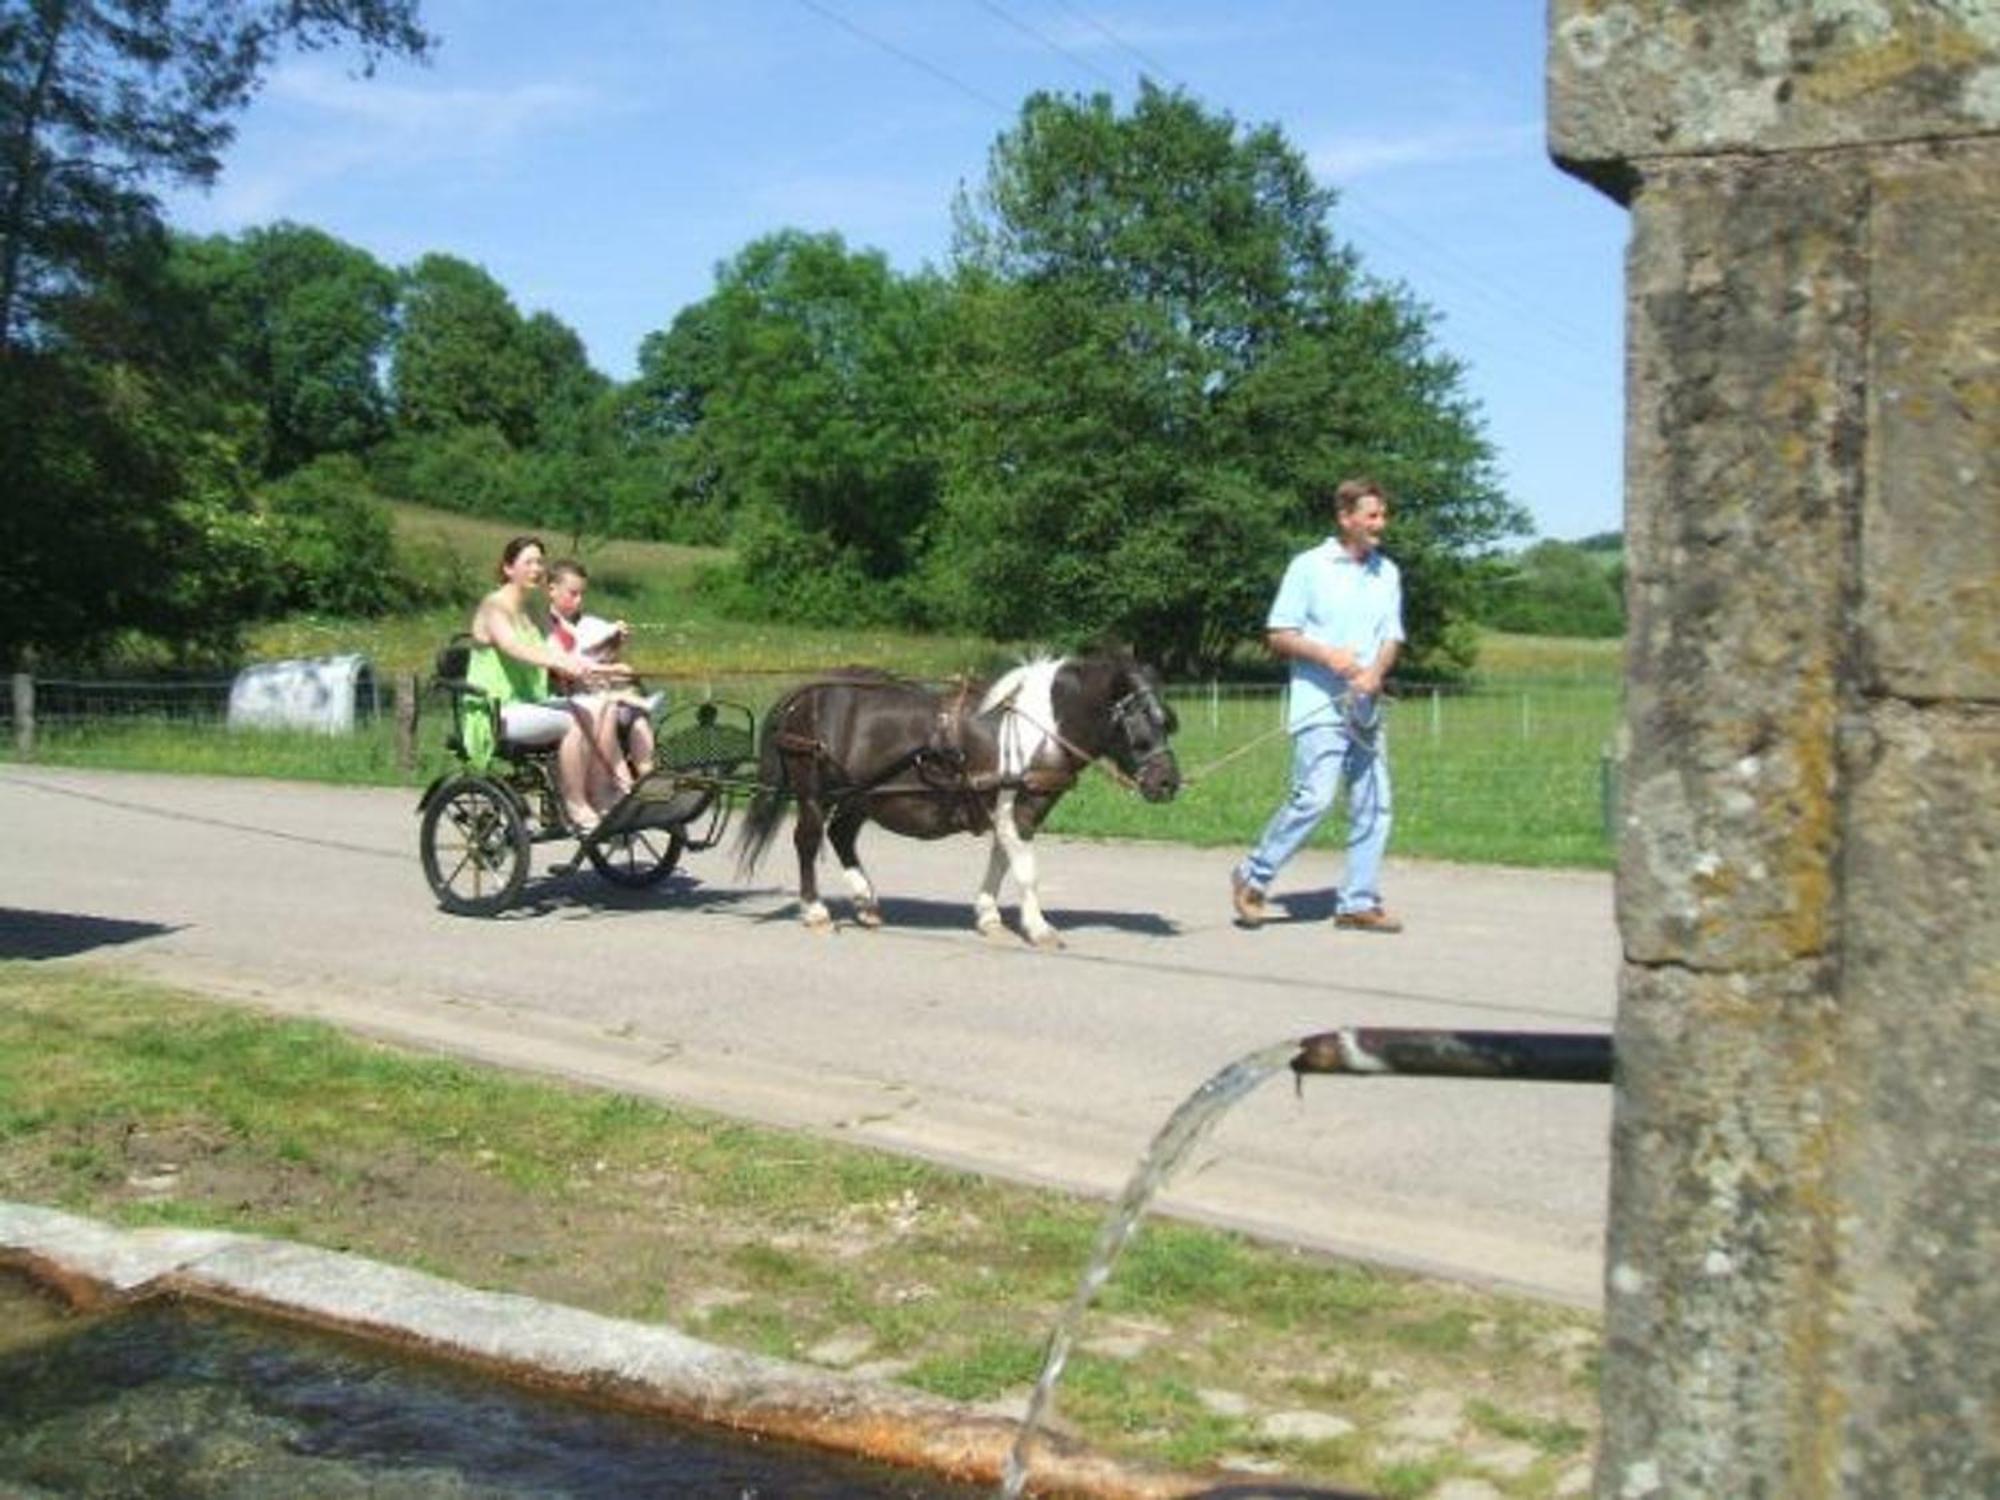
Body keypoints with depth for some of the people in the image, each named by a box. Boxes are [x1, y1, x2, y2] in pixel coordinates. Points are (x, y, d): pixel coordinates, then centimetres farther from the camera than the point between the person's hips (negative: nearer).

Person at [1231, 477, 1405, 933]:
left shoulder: (1387, 573, 12)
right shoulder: (1309, 566, -2)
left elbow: (1391, 639, 11)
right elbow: (1278, 636, -3)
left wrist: (1375, 672, -10)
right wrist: (1326, 655, -18)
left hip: (1365, 707, 6)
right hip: (1319, 704, -6)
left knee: (1373, 805, 4)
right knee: (1314, 797, -14)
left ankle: (1359, 902, 13)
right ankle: (1254, 877, 3)